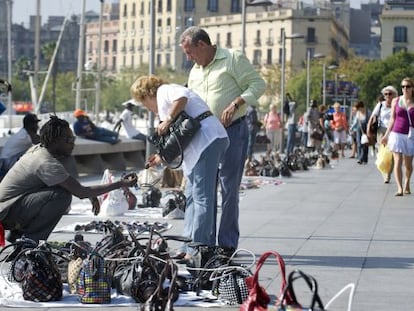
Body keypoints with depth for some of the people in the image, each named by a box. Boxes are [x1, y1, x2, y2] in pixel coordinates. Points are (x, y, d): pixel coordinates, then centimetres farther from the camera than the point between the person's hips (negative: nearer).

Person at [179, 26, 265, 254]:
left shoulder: (233, 59, -4)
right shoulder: (195, 71, 19)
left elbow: (258, 84, -9)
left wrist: (235, 104, -20)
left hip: (232, 131, -7)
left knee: (229, 188, -5)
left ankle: (228, 244, 0)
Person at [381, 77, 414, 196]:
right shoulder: (396, 101, 4)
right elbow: (392, 119, 11)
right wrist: (386, 135, 10)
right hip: (397, 134, 0)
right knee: (398, 162, -11)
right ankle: (399, 188, -14)